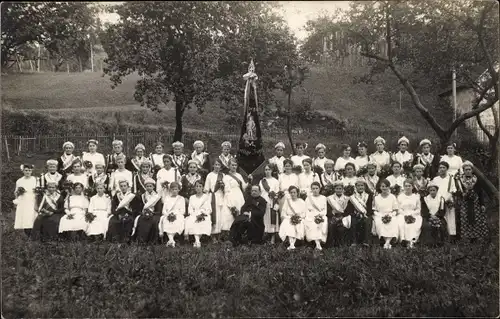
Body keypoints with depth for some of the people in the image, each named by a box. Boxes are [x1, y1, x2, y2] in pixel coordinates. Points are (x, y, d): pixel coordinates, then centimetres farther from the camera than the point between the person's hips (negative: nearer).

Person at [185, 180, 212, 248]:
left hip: (205, 216, -1)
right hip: (194, 215, 2)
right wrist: (196, 215, -11)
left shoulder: (207, 197, 11)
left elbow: (209, 210, 3)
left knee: (205, 223, -36)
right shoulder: (192, 197, 17)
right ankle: (198, 241, -38)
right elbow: (190, 209, 8)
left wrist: (202, 214, -15)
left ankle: (196, 241, -25)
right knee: (189, 221, -33)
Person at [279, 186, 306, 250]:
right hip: (288, 218, 0)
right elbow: (283, 213, 6)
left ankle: (292, 243, -40)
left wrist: (299, 217, -14)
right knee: (287, 225, -33)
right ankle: (291, 244, -44)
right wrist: (289, 218, -11)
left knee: (298, 226, -34)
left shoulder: (302, 202, 9)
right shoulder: (287, 201, 11)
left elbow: (304, 213, 4)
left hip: (299, 220, 0)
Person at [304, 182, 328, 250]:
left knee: (324, 223, -32)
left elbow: (325, 210, 10)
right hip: (311, 217, -1)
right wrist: (315, 216, -12)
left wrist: (320, 215, -11)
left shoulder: (323, 198, 14)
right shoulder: (308, 198, 11)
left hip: (321, 216, 1)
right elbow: (307, 211, 5)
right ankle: (318, 243, -44)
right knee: (312, 224, -33)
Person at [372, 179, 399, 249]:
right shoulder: (376, 198, 10)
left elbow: (395, 210, 8)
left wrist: (390, 215, -12)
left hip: (391, 216, 0)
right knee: (379, 223, -34)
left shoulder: (393, 197, 10)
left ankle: (387, 242, -42)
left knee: (394, 223, -34)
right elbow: (375, 211, 8)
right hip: (379, 216, 0)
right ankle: (388, 243, -35)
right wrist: (381, 216, -10)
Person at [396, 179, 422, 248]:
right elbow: (399, 209, 5)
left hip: (414, 215, 1)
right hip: (403, 215, 0)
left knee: (416, 224, -31)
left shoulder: (416, 196, 12)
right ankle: (406, 240, -35)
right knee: (401, 223, -32)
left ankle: (413, 240, -32)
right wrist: (405, 215, -12)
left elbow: (418, 209, 8)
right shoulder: (400, 196, 11)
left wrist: (412, 214, -11)